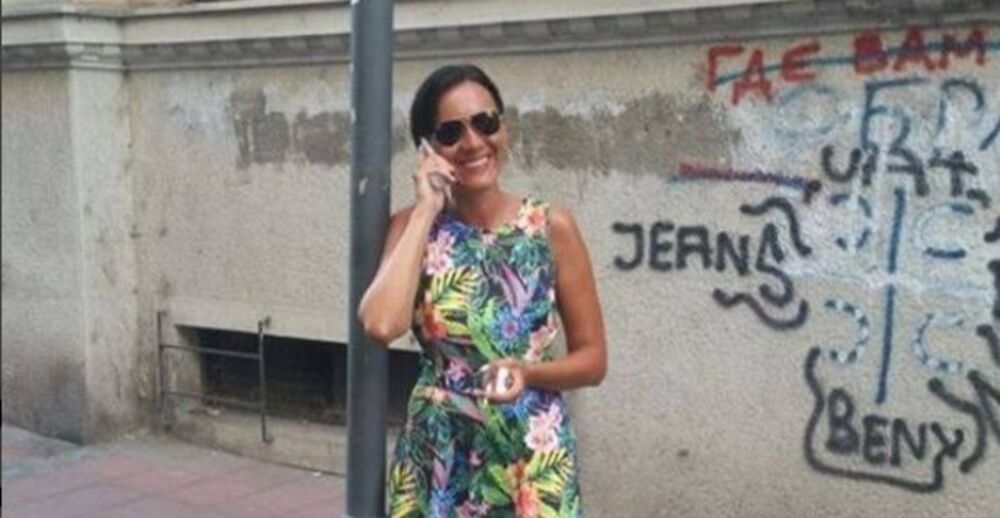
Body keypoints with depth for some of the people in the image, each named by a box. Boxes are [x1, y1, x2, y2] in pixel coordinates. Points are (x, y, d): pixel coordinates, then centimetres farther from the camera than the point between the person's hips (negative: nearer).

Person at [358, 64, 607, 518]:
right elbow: (381, 325, -21)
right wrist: (425, 211, -15)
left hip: (532, 465, -1)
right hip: (437, 462, 1)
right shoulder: (413, 227, -2)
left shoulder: (551, 227, -5)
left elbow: (592, 359, -1)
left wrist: (525, 372, -19)